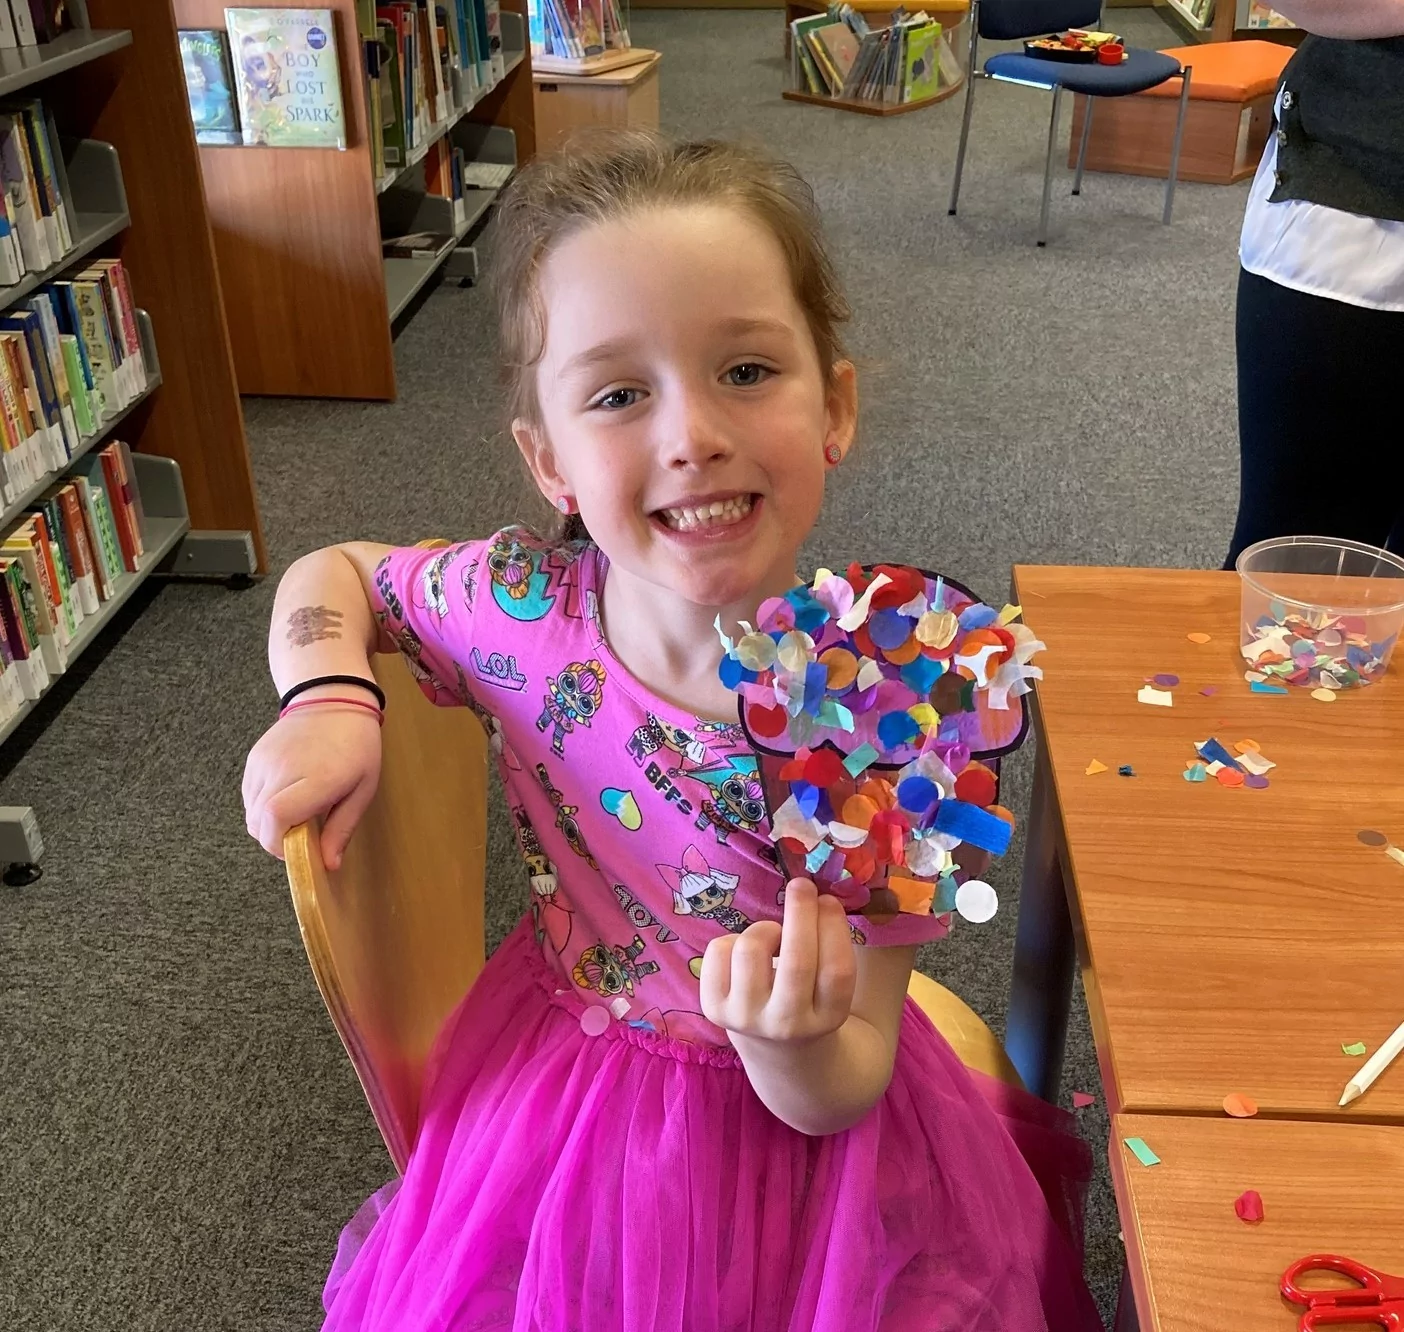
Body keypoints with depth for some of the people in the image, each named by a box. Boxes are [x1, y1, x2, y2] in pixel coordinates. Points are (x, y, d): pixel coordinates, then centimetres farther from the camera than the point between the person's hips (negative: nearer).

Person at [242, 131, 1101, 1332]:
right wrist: (331, 703, -17)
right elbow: (332, 574, 2)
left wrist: (793, 1042, -41)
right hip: (551, 1112, 3)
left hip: (788, 1144, -2)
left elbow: (839, 1099, -19)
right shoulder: (523, 603, -21)